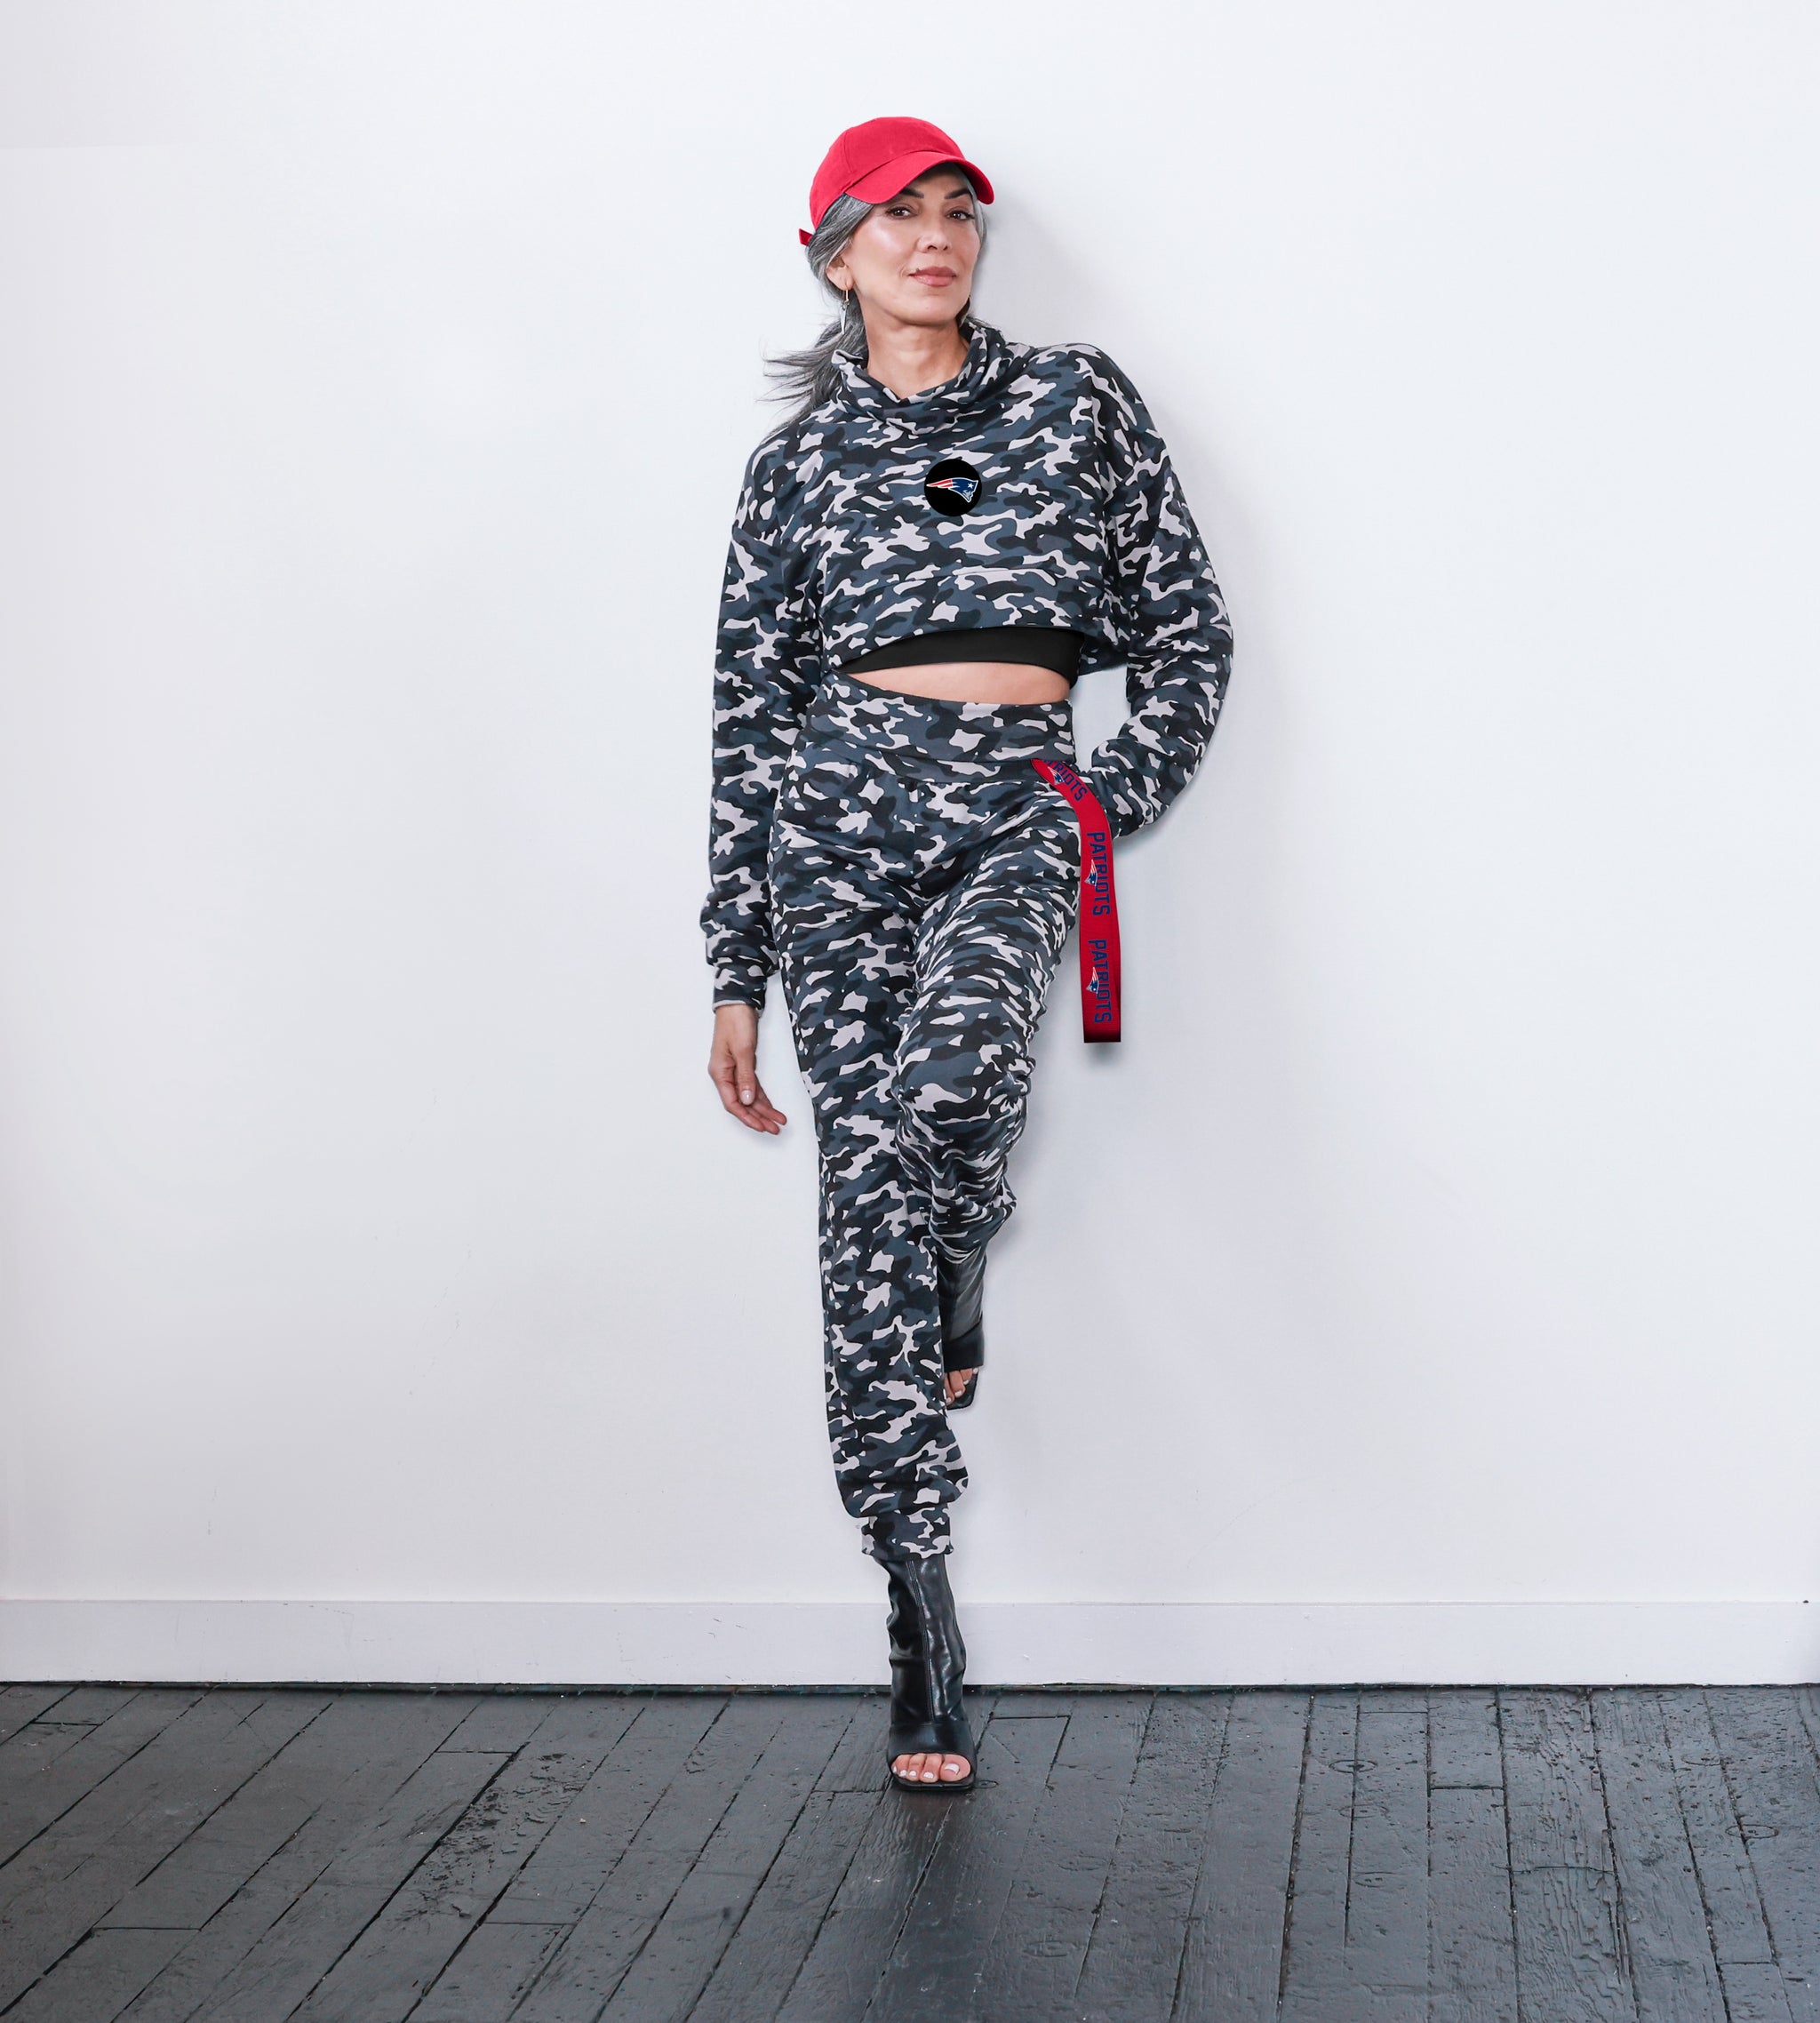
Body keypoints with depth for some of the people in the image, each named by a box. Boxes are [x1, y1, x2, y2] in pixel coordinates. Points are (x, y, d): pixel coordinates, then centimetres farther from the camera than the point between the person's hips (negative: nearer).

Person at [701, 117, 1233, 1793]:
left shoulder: (1078, 400, 13)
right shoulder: (801, 461, 13)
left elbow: (1192, 635, 14)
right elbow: (750, 723, 11)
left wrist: (1110, 808, 0)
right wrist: (736, 972, 7)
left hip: (1018, 806, -1)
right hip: (843, 806, 1)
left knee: (952, 1077, -33)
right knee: (868, 1183, -6)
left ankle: (956, 1304, 5)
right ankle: (925, 1650, 2)